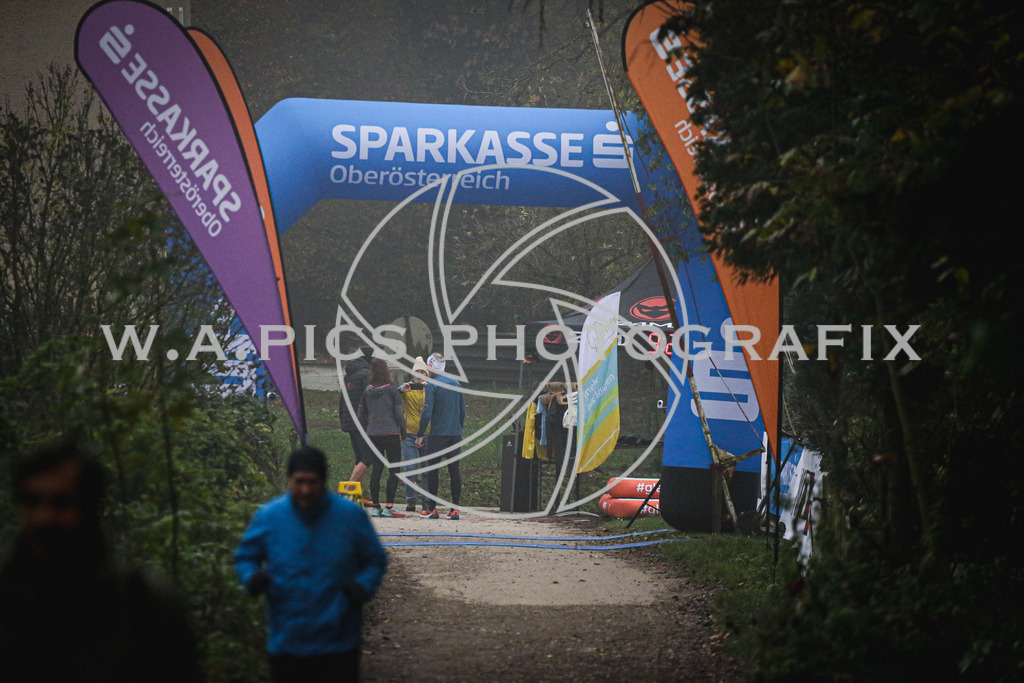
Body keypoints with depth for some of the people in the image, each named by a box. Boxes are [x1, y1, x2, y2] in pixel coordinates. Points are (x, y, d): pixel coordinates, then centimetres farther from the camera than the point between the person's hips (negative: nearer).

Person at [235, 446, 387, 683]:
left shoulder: (350, 515, -5)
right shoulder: (268, 517, -3)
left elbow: (375, 561, 6)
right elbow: (245, 557, 11)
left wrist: (363, 586, -15)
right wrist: (252, 578, -12)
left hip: (338, 644, -1)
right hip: (286, 644, 2)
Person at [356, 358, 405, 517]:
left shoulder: (367, 391, 4)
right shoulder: (392, 390, -6)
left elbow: (362, 415, 7)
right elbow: (399, 413, -6)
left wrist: (365, 433, 17)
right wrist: (404, 433, 3)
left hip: (373, 435, 4)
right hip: (391, 434, -4)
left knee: (376, 470, 8)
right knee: (394, 470, 0)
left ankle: (375, 507, 6)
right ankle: (389, 507, -8)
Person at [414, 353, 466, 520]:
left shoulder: (432, 385, -8)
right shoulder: (456, 383, 11)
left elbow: (427, 412, -14)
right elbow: (462, 410, 16)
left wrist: (420, 435, -10)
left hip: (438, 434, -5)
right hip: (456, 434, 5)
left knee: (432, 470, 3)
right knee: (454, 471, 6)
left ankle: (432, 509, 3)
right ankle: (455, 509, 4)